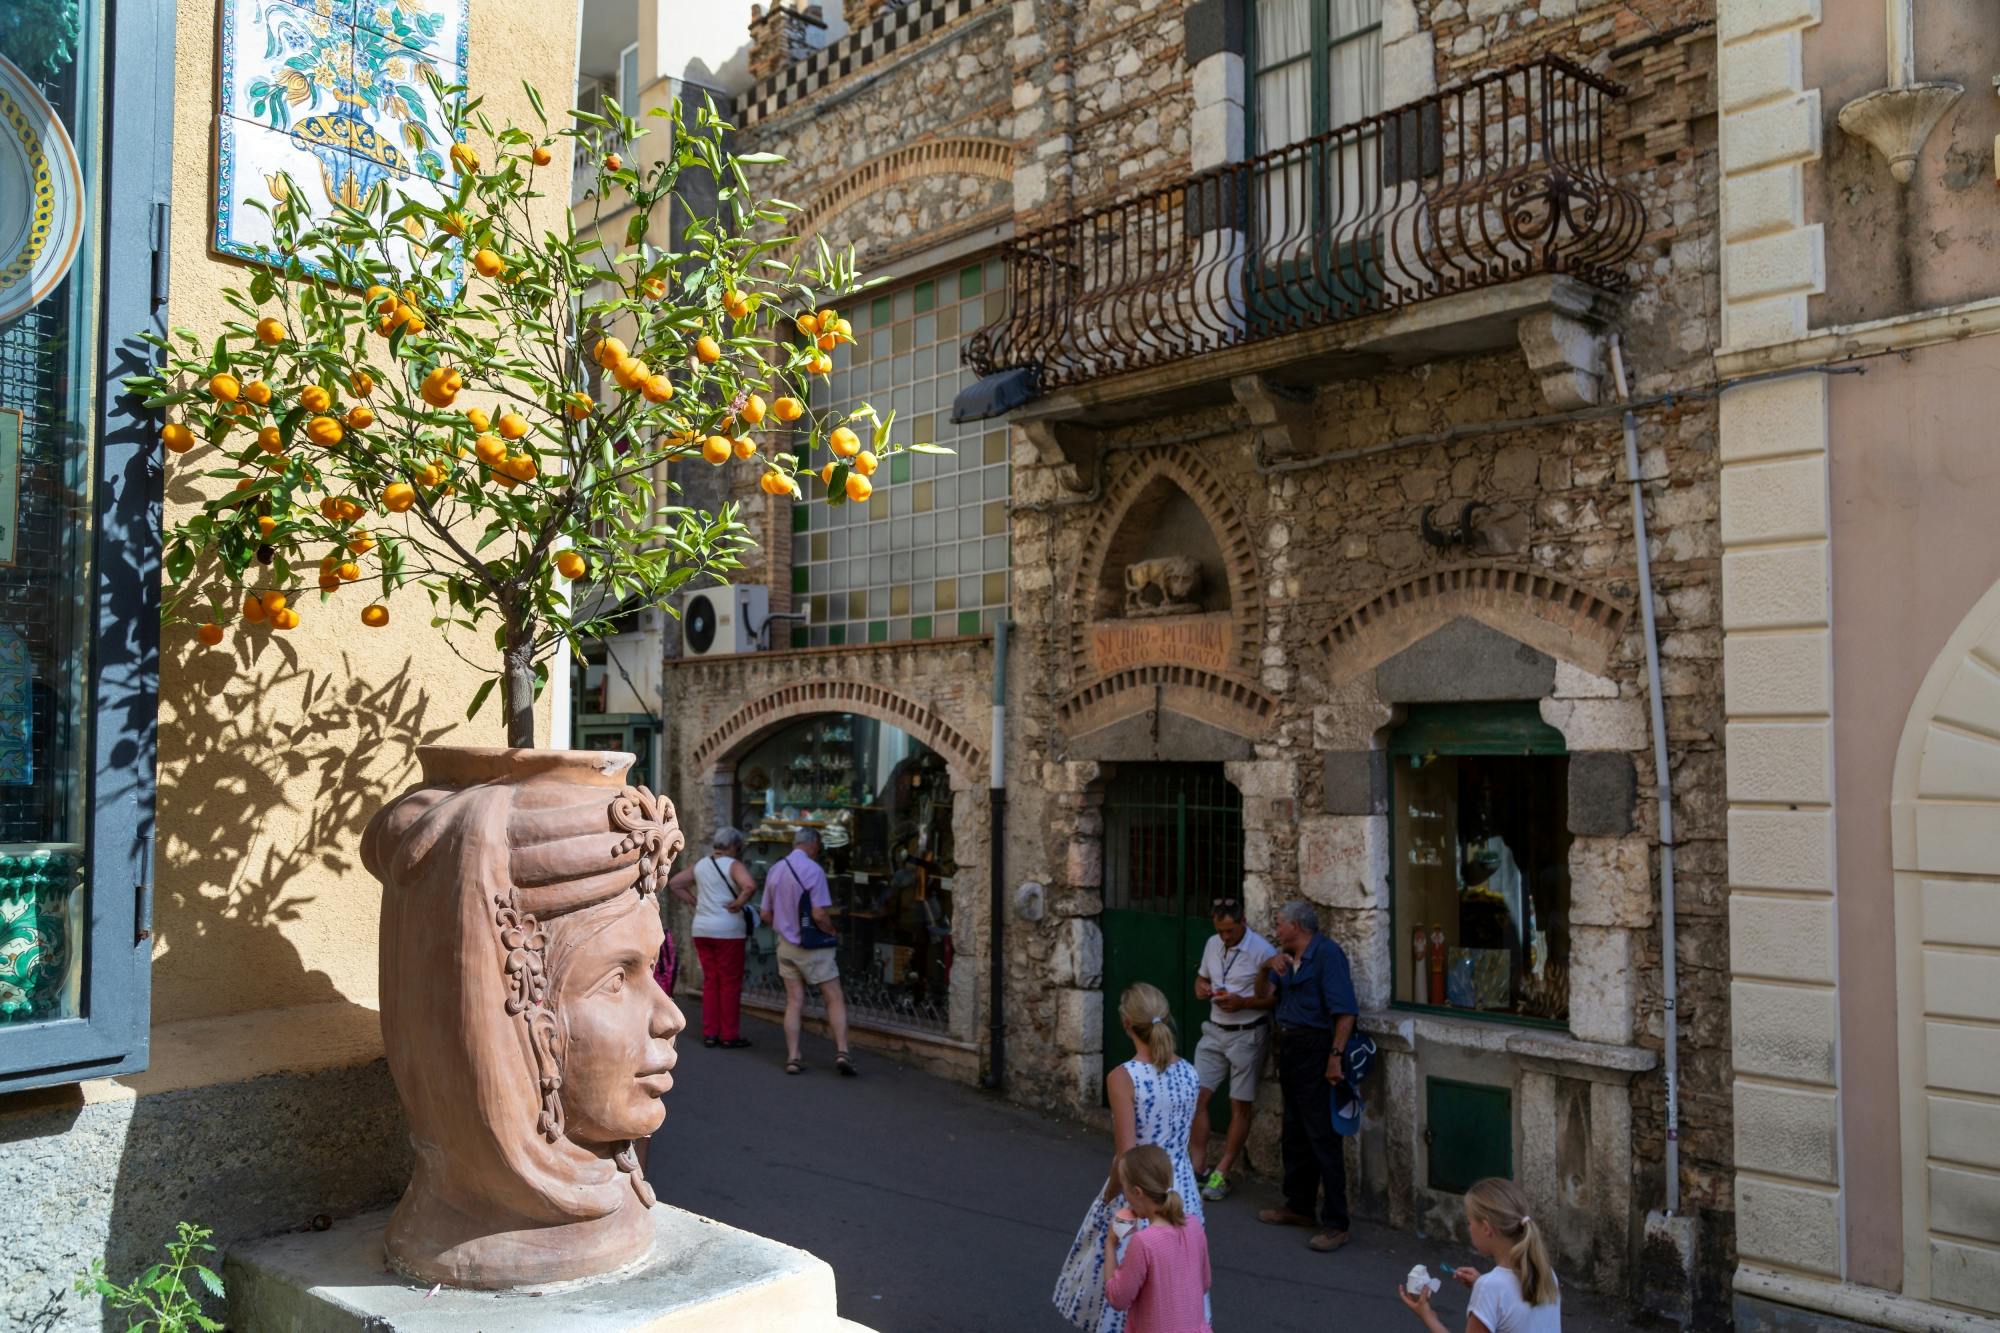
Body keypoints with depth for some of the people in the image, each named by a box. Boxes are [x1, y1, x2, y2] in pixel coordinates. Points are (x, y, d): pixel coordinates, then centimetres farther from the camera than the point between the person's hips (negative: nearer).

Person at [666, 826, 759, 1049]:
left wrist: (693, 902, 12)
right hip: (728, 930, -6)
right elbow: (750, 885, -28)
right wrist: (739, 903, -12)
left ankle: (709, 1033, 15)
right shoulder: (733, 865, -10)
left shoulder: (700, 865, 10)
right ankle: (730, 1036, 6)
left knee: (710, 981, 13)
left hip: (701, 929, 6)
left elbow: (673, 883, 16)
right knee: (730, 983, 2)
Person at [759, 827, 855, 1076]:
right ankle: (842, 1051, -8)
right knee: (835, 999, 1)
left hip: (785, 944, 6)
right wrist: (831, 931, -1)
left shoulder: (774, 871, 6)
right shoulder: (813, 870, -15)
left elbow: (765, 915, 11)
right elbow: (819, 915, -19)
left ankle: (792, 1057, 6)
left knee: (794, 1002, 9)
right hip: (813, 947, -6)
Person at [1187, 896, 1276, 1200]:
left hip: (1247, 1035, -6)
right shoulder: (1213, 944, 5)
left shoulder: (1262, 951, -15)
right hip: (1215, 1031, 6)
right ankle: (1198, 1168, 9)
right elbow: (1201, 977, 20)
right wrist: (1201, 988, -3)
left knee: (1239, 1106, 4)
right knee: (1196, 1097, 0)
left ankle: (1221, 1174, 14)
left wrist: (1243, 1002, -24)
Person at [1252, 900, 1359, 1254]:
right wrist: (1265, 969, -5)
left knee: (1322, 1138, -7)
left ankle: (1335, 1224, -3)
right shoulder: (1285, 957, 13)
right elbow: (1265, 997, 12)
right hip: (1290, 1048, 10)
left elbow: (1345, 1011, -21)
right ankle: (1299, 1207, 30)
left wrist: (1335, 1057, -24)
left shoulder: (1326, 954, -15)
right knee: (1294, 1135, 17)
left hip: (1314, 1049, -9)